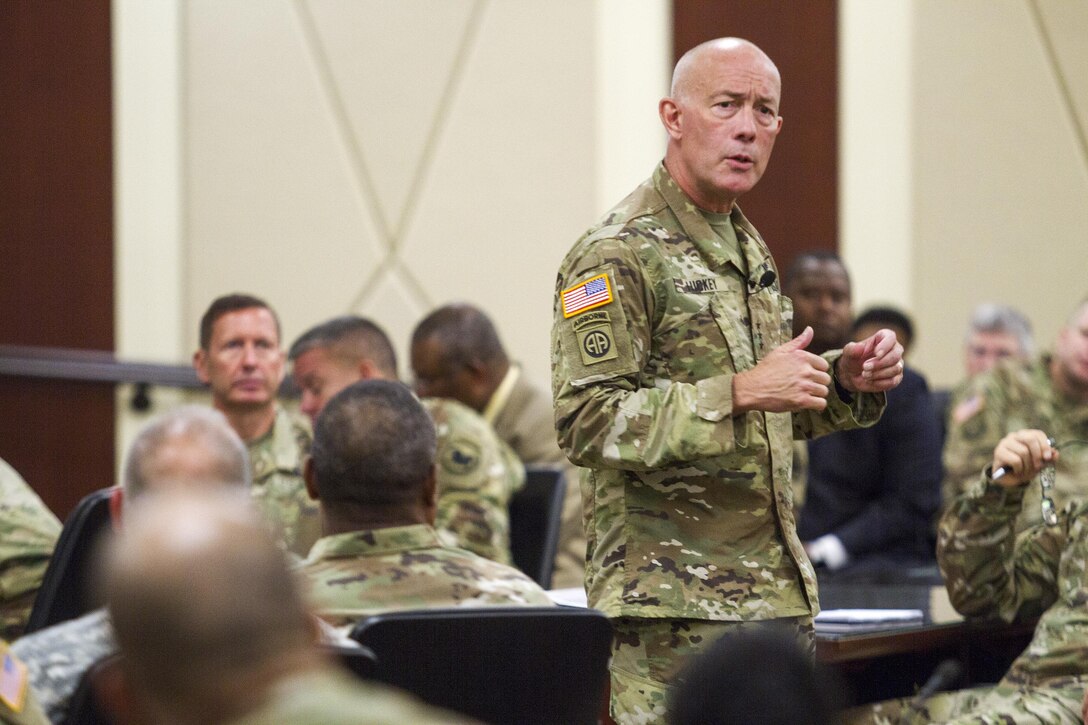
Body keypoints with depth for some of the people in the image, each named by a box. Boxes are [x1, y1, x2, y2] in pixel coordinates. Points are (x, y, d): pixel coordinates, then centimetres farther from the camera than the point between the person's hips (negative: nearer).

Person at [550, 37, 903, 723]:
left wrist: (846, 381, 6)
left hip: (779, 591, 8)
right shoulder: (616, 255, -11)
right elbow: (588, 423, -20)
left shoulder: (748, 247, 17)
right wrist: (741, 393, -26)